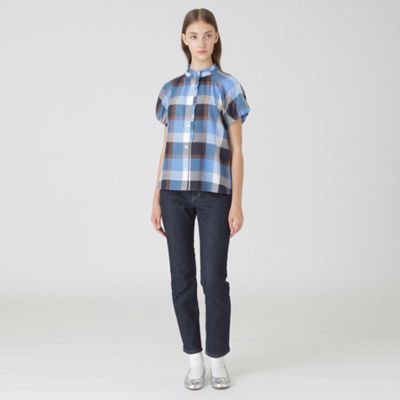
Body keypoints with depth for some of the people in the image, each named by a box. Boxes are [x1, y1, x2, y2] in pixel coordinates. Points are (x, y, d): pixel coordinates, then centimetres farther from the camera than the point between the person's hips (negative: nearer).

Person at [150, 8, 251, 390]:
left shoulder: (228, 87, 4)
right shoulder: (170, 89, 13)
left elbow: (236, 151, 1)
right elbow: (165, 149, 14)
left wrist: (237, 203, -5)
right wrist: (156, 200, 8)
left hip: (214, 192, -3)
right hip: (175, 191, 3)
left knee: (214, 278, -1)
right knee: (182, 278, 5)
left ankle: (217, 359, 16)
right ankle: (194, 359, 18)